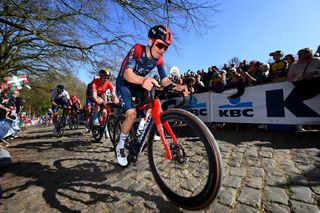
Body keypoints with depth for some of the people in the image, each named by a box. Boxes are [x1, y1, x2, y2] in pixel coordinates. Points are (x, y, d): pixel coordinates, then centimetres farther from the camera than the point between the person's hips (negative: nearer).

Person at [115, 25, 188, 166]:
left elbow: (165, 80, -16)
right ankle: (120, 147, -1)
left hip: (139, 84, 5)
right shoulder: (137, 50, -25)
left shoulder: (159, 59, -9)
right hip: (124, 83, -5)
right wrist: (143, 80, -59)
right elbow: (127, 73, -38)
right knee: (132, 114, -24)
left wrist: (176, 86, -37)